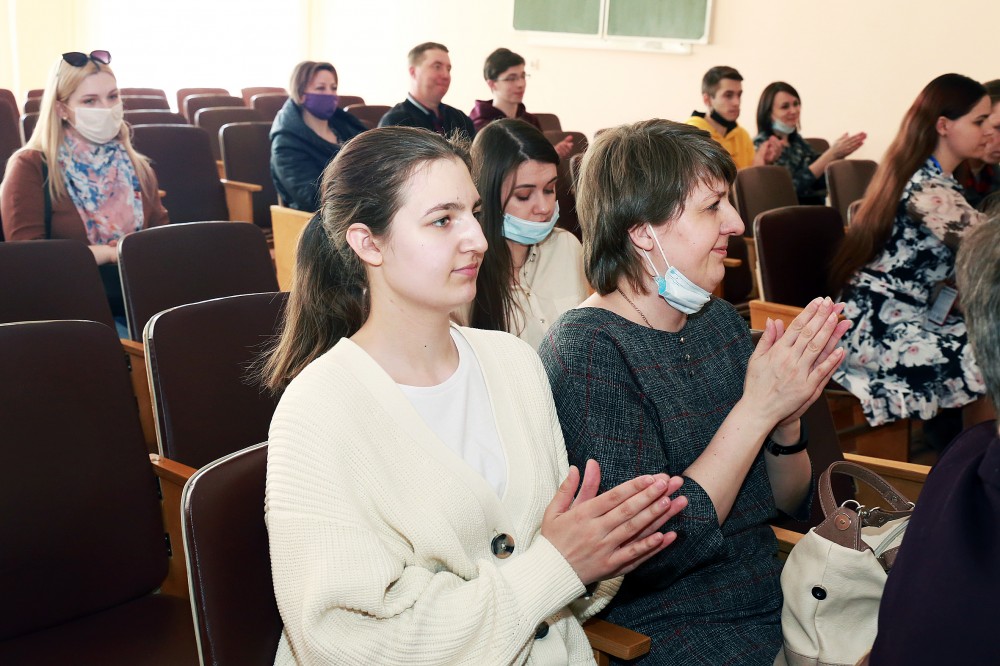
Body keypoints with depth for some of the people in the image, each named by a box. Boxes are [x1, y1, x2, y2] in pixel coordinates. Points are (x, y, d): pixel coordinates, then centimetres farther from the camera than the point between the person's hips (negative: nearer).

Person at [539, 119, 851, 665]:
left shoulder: (718, 320, 4)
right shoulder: (587, 349, -16)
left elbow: (789, 505, 9)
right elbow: (651, 553, -23)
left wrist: (787, 416, -11)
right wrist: (756, 409, -21)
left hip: (776, 596, 7)